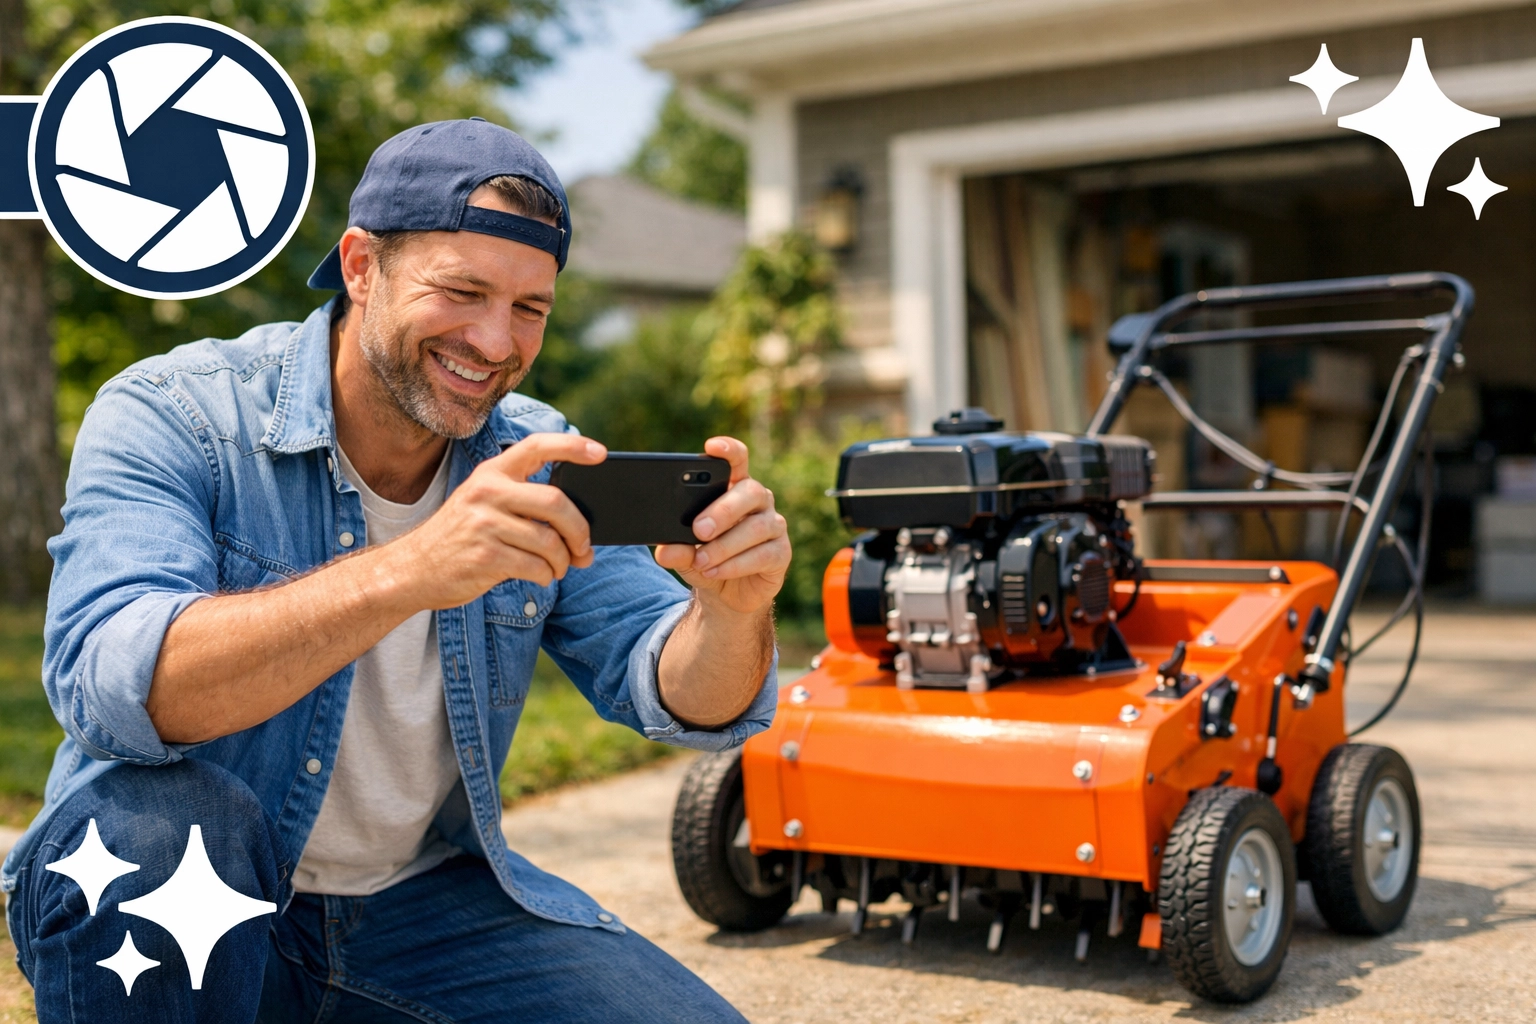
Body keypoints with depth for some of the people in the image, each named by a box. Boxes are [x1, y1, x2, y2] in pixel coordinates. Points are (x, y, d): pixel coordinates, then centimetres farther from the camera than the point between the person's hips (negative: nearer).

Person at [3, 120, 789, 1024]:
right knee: (165, 828, -35)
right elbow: (108, 683, -33)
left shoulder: (538, 469, -2)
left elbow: (683, 703, -8)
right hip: (192, 914, -3)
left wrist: (733, 609, -32)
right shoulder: (172, 416, -16)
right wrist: (410, 571, -46)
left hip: (423, 904, 3)